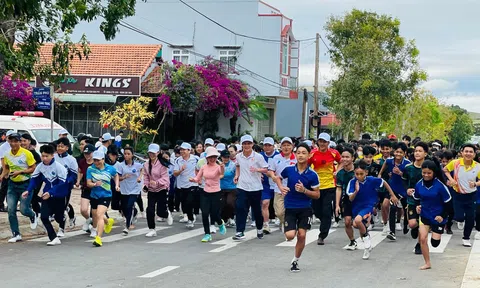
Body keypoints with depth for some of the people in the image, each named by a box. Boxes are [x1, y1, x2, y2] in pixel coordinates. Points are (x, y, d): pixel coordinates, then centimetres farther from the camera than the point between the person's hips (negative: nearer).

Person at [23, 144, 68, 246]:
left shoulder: (58, 166, -20)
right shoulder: (40, 166, -6)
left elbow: (62, 183, -22)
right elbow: (34, 179, 4)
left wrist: (50, 193, -30)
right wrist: (28, 191, -11)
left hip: (59, 195, -4)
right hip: (47, 194, 4)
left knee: (58, 217, 9)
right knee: (44, 217, -11)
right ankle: (54, 238, -4)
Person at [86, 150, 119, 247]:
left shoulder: (110, 169, -3)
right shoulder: (90, 169, -3)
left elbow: (116, 175, 20)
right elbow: (88, 183, -6)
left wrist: (117, 185, 8)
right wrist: (95, 184, -26)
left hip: (105, 196, -3)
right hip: (94, 196, 3)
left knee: (99, 215, -20)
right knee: (95, 216, 17)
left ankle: (98, 238, -23)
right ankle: (108, 221, 52)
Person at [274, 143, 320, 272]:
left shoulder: (312, 175, -8)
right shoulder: (288, 170, -5)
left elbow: (317, 195, -4)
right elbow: (278, 178, 16)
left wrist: (304, 190, -20)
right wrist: (281, 187, -3)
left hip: (305, 209, 0)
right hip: (290, 208, 0)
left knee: (301, 235, -1)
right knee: (290, 236, -12)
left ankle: (295, 261, 19)